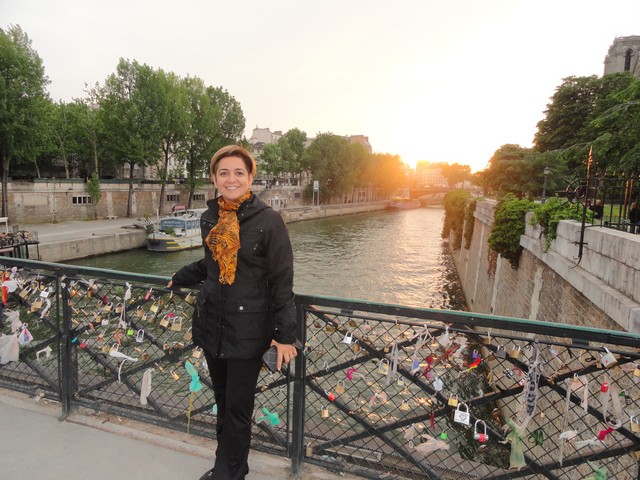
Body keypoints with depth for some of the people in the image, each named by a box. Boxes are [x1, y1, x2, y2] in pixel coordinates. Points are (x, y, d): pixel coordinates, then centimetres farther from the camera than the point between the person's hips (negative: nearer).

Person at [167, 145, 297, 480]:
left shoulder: (268, 220, -13)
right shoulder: (209, 217, 4)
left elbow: (282, 281, -12)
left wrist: (285, 333, -12)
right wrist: (180, 278, 30)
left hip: (247, 329, -5)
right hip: (211, 323, 5)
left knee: (237, 407, 7)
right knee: (222, 401, 18)